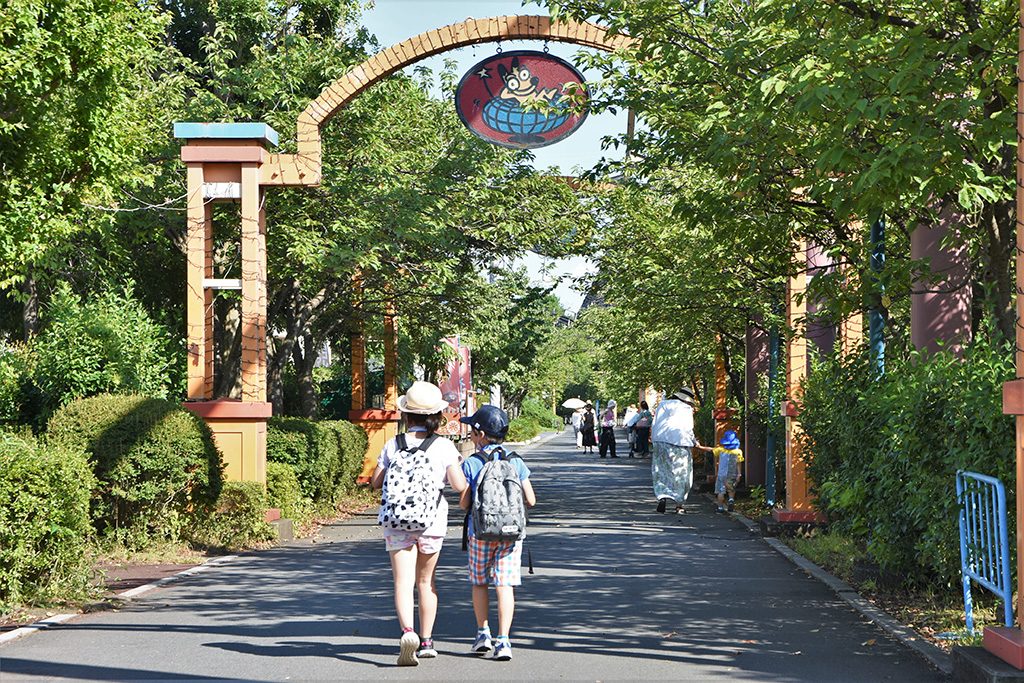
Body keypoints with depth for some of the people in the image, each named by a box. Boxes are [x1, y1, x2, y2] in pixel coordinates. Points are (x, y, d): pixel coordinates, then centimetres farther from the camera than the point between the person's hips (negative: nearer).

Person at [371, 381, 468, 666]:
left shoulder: (392, 446, -2)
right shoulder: (444, 447, -7)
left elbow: (376, 482, 2)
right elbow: (459, 485, -11)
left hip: (396, 522, 0)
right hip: (432, 522, 0)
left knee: (403, 582, -5)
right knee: (426, 581, 18)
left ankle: (408, 632, -29)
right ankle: (426, 641, 25)